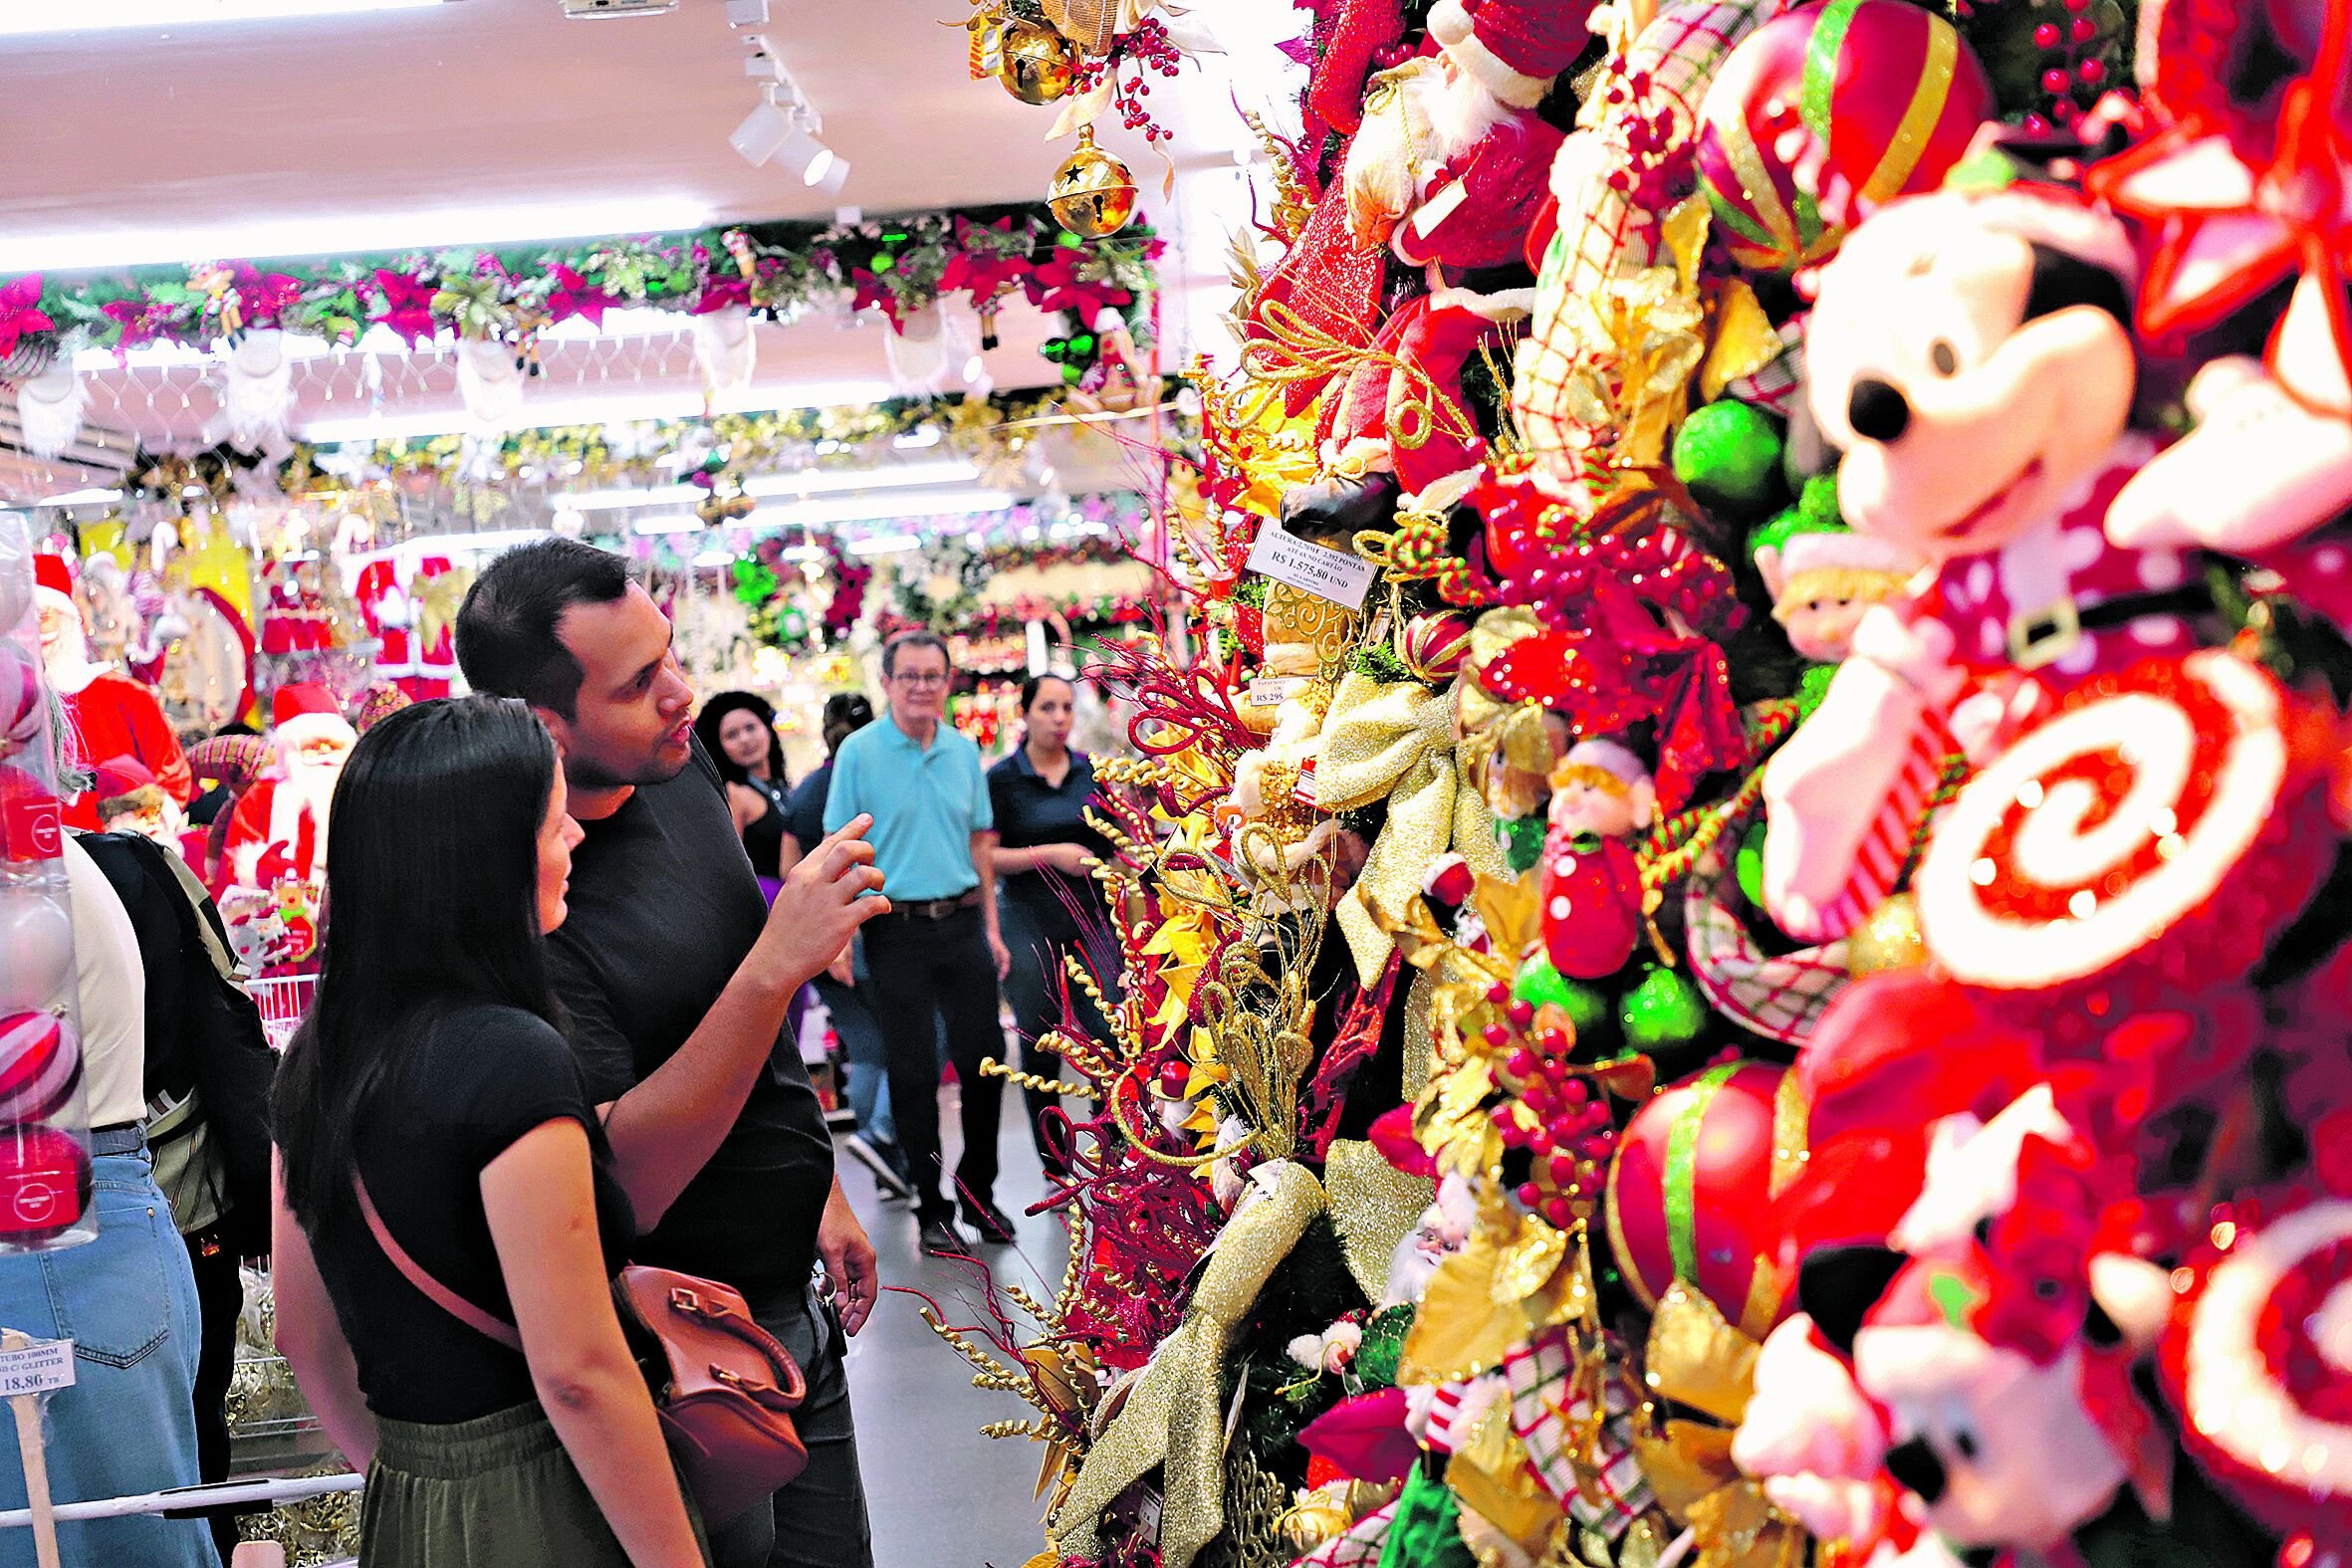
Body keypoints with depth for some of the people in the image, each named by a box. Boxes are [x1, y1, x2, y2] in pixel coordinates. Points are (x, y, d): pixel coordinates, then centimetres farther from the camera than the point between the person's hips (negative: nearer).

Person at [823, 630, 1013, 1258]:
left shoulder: (965, 752, 8)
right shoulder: (858, 752, -5)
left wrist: (991, 927, 11)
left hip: (962, 924, 4)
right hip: (897, 929, -4)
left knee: (984, 1060, 8)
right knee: (913, 1073, 3)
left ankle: (979, 1192, 25)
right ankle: (933, 1209, 14)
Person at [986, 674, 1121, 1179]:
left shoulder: (1090, 771, 9)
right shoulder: (1002, 778, -2)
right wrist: (1049, 854, -14)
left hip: (1091, 921, 3)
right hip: (1031, 925, -2)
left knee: (1111, 1035, -7)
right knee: (1041, 1046, 3)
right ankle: (1052, 1161, 15)